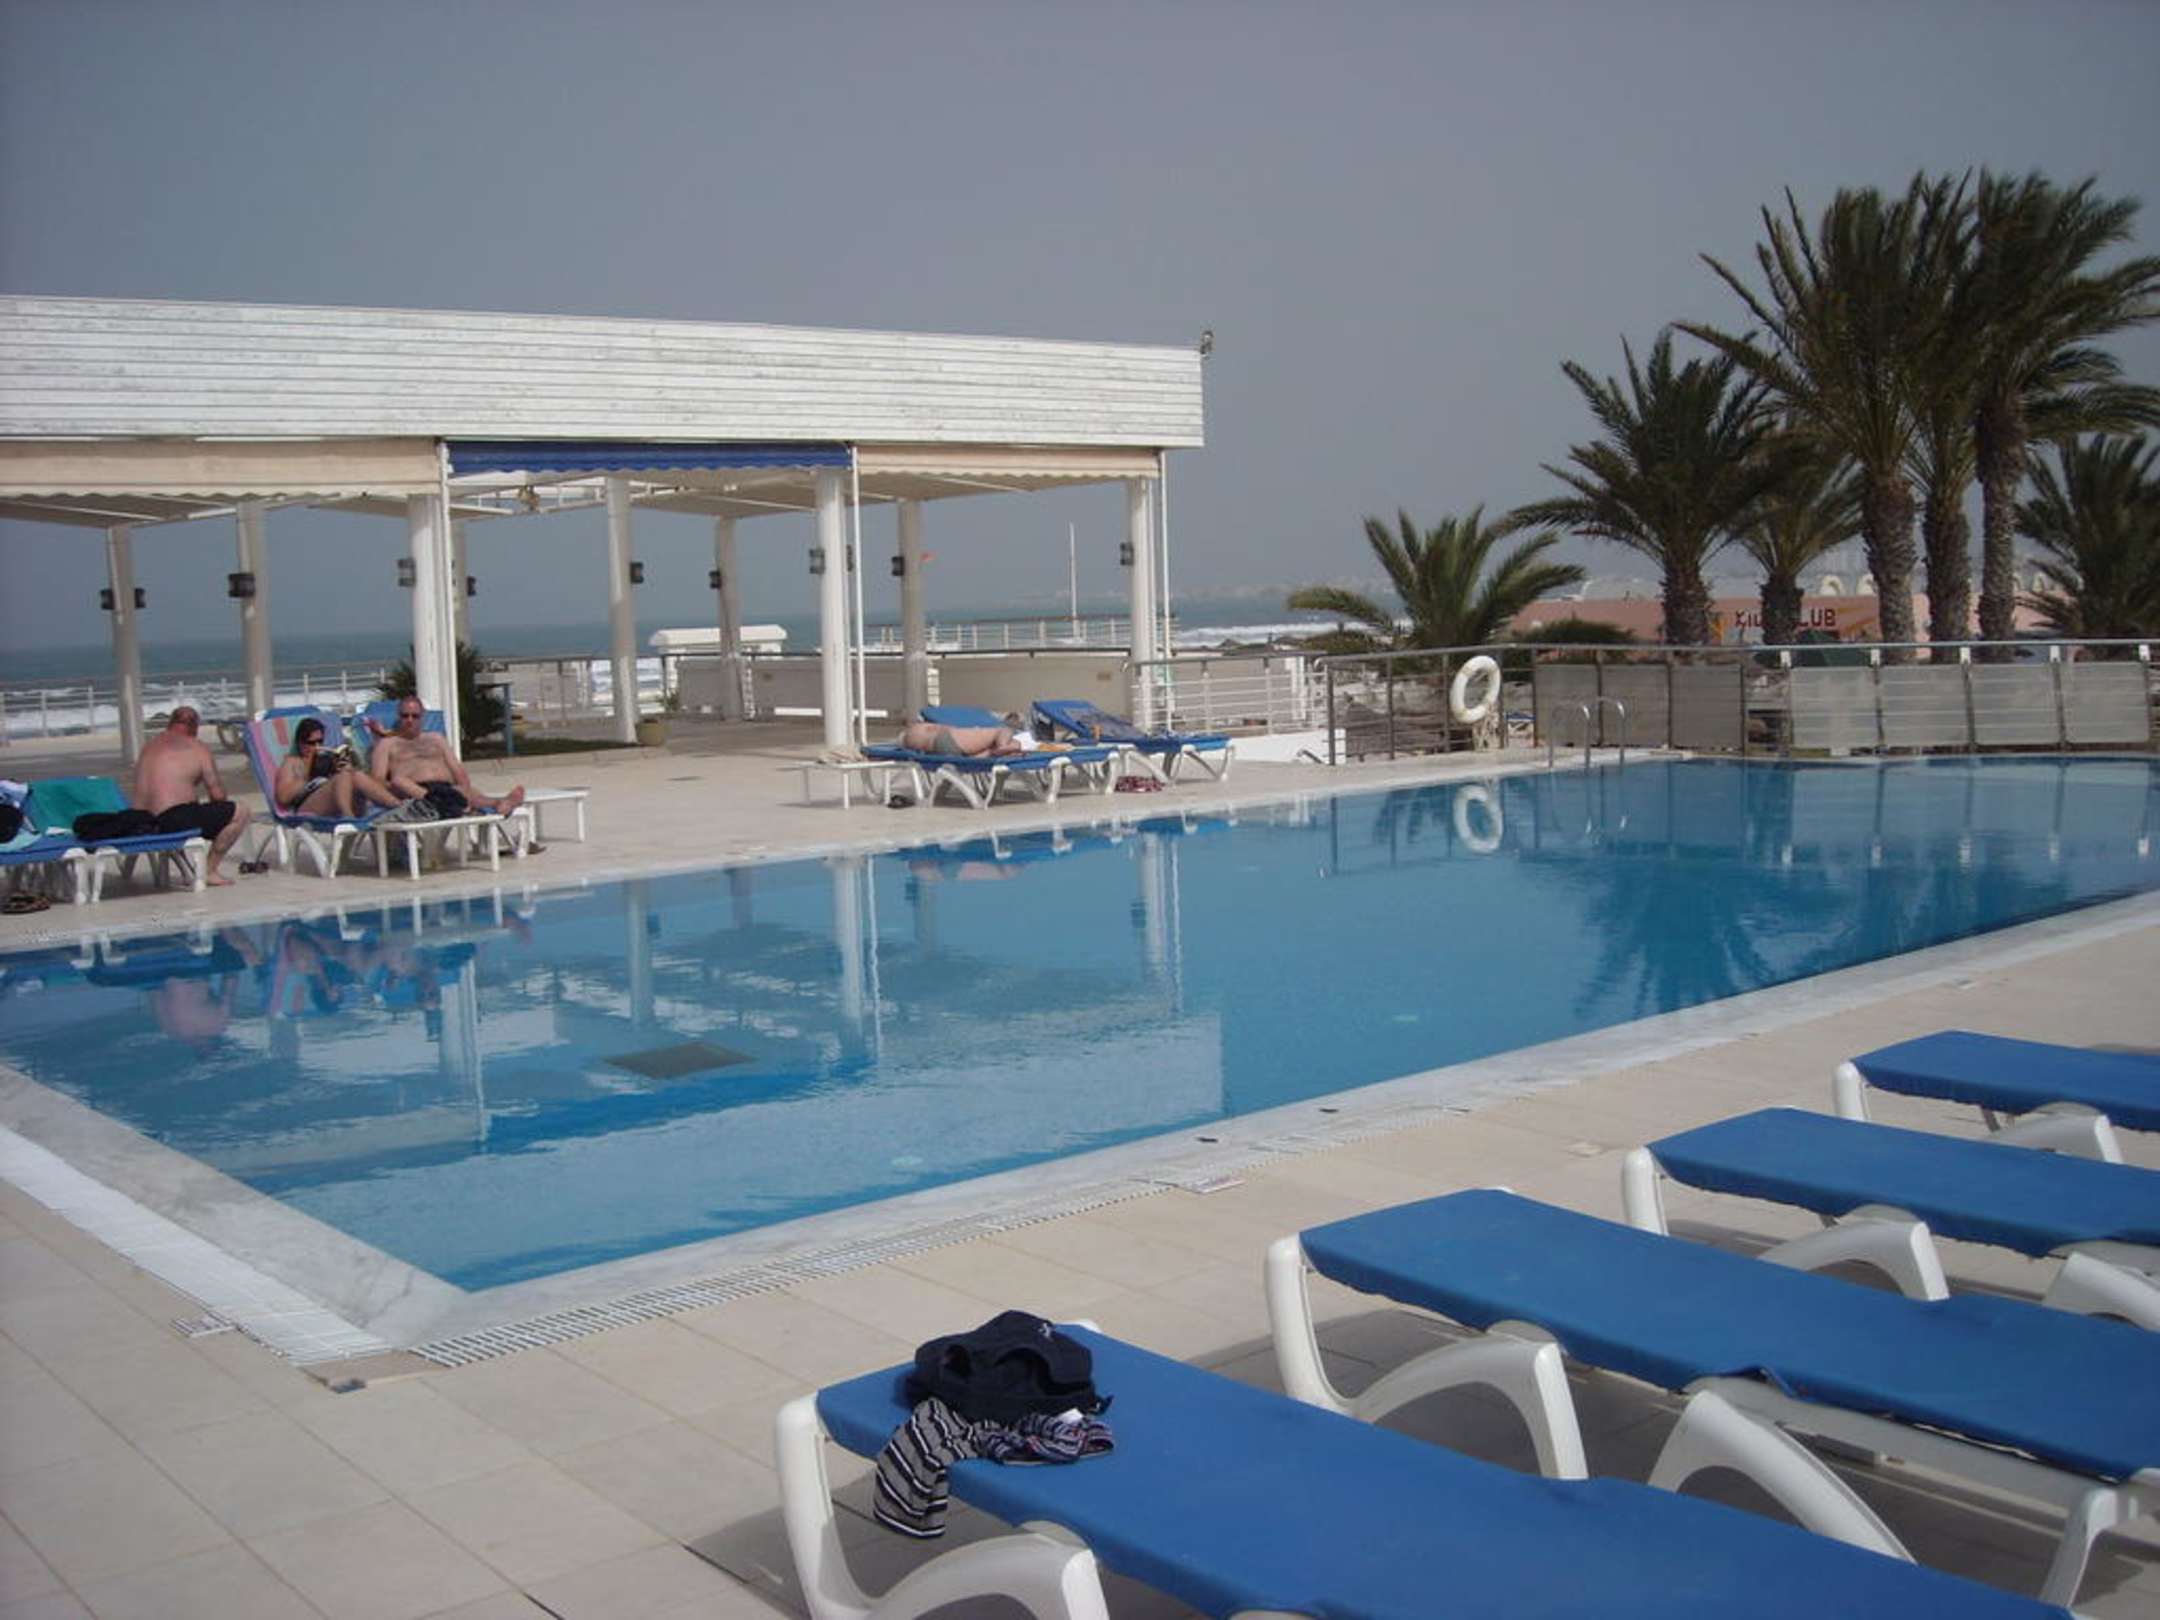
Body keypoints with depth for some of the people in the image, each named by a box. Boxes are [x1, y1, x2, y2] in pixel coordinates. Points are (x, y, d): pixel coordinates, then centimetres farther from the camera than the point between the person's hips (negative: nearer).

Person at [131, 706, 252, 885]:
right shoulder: (196, 747, 1)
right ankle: (208, 871, 3)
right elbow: (217, 795, 0)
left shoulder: (150, 745, 18)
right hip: (175, 821, -7)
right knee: (240, 812, 2)